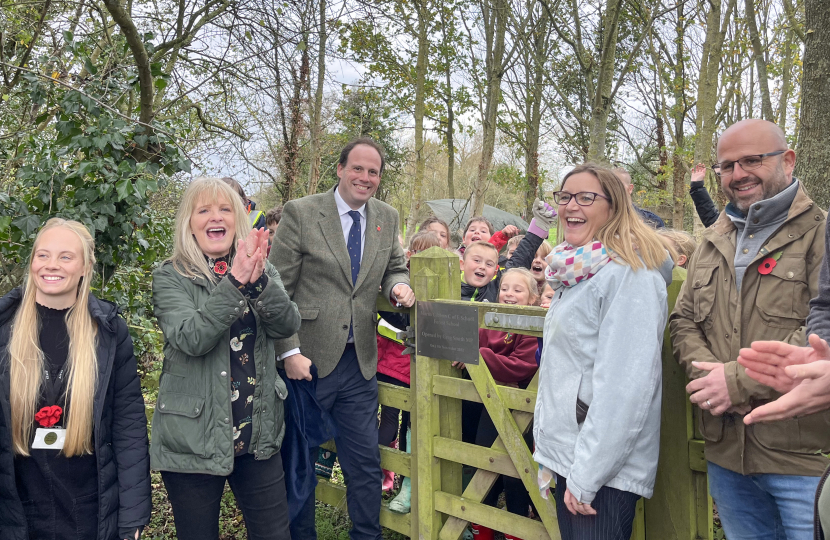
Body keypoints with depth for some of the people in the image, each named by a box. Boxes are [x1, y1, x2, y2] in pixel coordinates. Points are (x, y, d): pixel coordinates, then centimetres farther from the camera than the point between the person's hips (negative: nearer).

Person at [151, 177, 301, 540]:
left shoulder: (261, 270, 5)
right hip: (194, 440, -3)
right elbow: (190, 339, -22)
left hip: (258, 435, 3)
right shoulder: (170, 278, -6)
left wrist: (258, 279, -26)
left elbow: (288, 325, -10)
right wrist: (235, 281, -30)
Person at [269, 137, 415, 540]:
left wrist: (398, 286, -5)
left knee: (366, 465, 10)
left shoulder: (387, 218, 7)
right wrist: (289, 351, -15)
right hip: (307, 361, -3)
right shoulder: (300, 213, -7)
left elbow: (395, 268, 20)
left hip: (359, 363, 4)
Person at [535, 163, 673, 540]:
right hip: (566, 455, 8)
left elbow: (626, 386, -22)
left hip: (605, 468, -8)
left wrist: (587, 475, -20)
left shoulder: (629, 275, -16)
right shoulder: (577, 271, 11)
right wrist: (552, 456, 16)